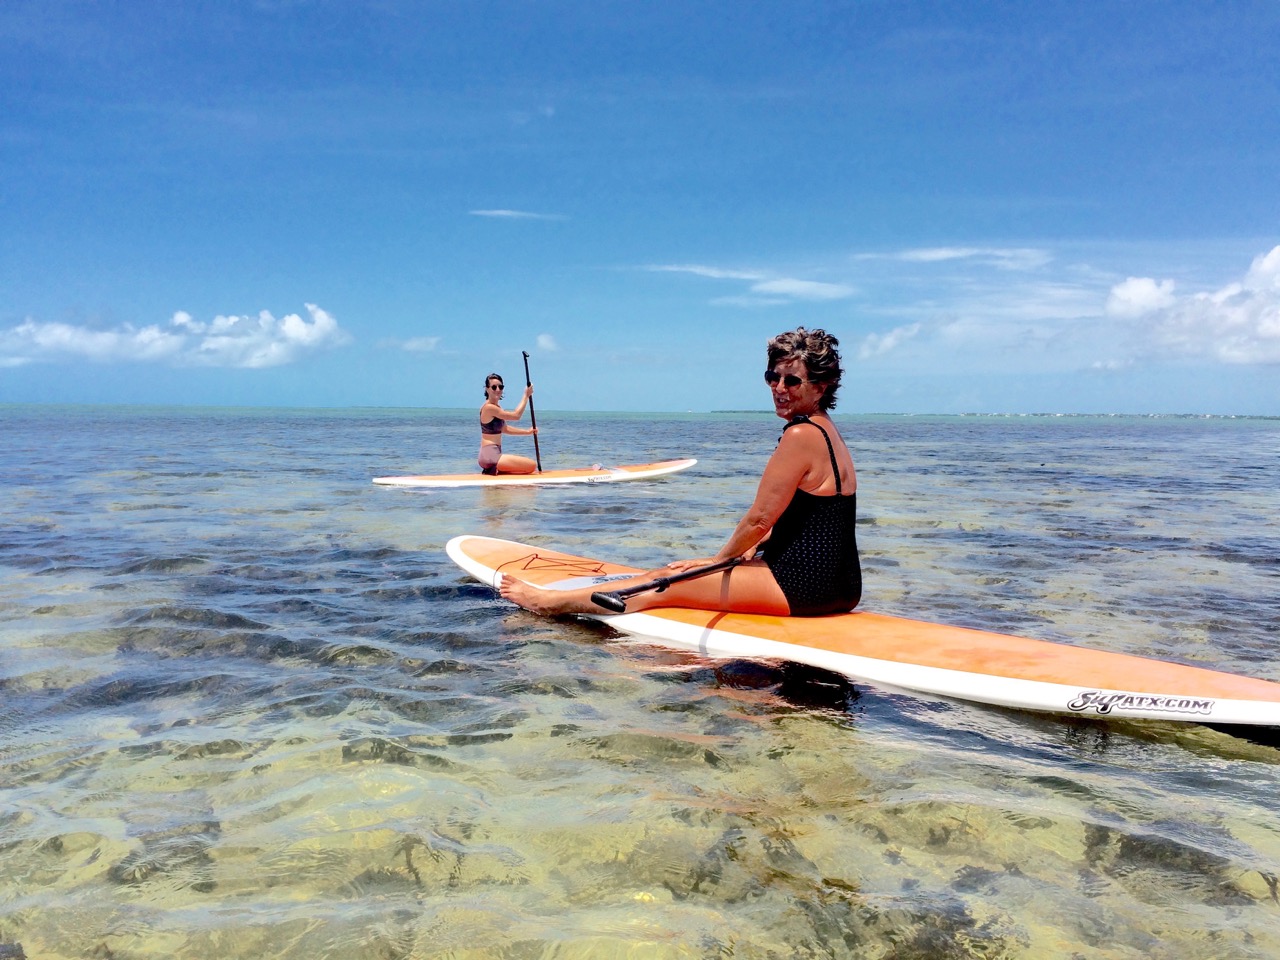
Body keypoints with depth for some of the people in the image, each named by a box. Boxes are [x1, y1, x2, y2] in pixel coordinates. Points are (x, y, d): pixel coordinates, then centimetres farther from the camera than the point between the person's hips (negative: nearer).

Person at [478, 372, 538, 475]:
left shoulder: (496, 407, 15)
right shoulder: (489, 407, -15)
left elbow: (505, 429, 21)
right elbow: (516, 415, -15)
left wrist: (528, 431, 13)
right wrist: (526, 395, -5)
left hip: (492, 454, 10)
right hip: (490, 455, -10)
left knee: (530, 465, 24)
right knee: (531, 465, -17)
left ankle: (494, 470, 9)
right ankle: (495, 470, -9)